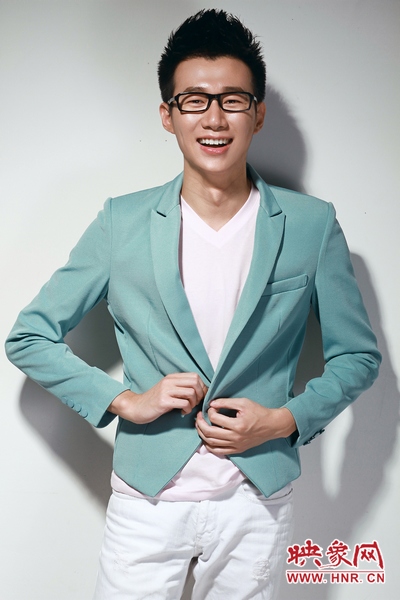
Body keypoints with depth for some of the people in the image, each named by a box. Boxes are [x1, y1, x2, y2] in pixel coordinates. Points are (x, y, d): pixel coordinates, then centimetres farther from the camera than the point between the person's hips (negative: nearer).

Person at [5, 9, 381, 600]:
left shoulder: (312, 225, -4)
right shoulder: (122, 223, -4)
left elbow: (357, 356, 5)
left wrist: (286, 418, -11)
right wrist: (123, 400, -11)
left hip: (258, 502, 1)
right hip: (147, 501, 0)